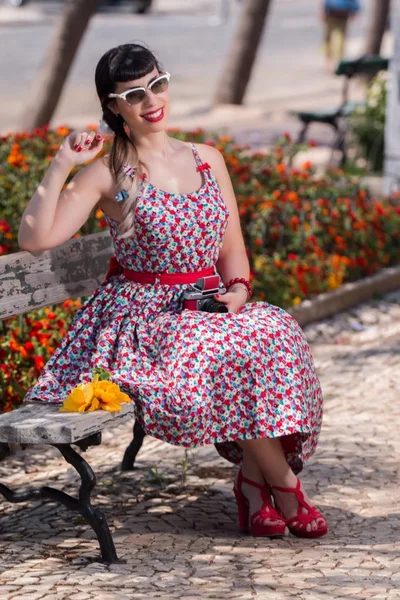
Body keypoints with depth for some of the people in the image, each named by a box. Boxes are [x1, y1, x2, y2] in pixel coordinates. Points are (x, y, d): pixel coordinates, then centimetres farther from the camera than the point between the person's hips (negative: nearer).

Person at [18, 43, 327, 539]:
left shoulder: (208, 159, 12)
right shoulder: (108, 174, -2)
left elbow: (232, 247, 16)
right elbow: (35, 239, -13)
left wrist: (237, 289, -5)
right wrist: (60, 166, -17)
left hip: (209, 309, 4)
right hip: (141, 316, -4)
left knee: (275, 334, -27)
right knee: (228, 352, -32)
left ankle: (254, 479, -17)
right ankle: (285, 484, -16)